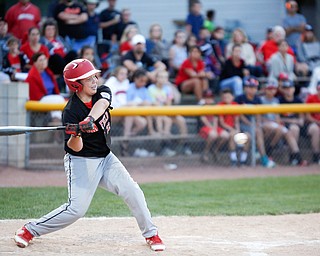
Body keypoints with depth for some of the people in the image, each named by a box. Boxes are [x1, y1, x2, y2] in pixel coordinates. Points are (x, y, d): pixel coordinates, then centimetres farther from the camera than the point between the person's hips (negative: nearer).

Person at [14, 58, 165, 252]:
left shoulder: (103, 92, -4)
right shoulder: (71, 111, -18)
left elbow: (102, 103, -30)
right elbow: (75, 148, -19)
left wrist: (89, 120, -49)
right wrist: (75, 134, -42)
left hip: (106, 158, 5)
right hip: (82, 162, -5)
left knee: (133, 191, -9)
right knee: (76, 208, -13)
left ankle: (151, 234, 6)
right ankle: (30, 230, 1)